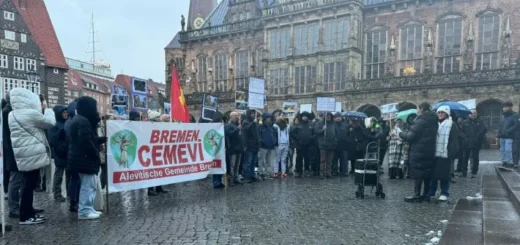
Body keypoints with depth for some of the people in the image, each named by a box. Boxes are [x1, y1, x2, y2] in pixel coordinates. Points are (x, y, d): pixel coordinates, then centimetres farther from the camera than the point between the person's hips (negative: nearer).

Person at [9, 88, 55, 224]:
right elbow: (50, 122, -8)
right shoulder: (30, 113, -18)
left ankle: (28, 212, 23)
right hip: (32, 154, -9)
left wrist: (41, 110, 12)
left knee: (28, 184, 15)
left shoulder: (12, 115, 11)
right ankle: (25, 217, 3)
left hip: (23, 154, 9)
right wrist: (46, 109, 5)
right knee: (30, 185, -3)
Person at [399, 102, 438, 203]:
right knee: (427, 173, 13)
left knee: (418, 173, -3)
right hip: (429, 151, 8)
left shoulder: (421, 121, -16)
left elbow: (411, 136, -17)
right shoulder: (433, 121, 11)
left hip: (419, 151, -8)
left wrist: (401, 134, 0)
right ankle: (426, 194, 19)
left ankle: (417, 195, 0)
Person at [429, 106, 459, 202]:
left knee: (444, 175, 0)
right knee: (432, 173, 7)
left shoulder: (452, 125, -1)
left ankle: (444, 193, 9)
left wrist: (453, 154, -15)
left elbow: (454, 141, -7)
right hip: (434, 153, 5)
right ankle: (431, 192, 15)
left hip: (445, 154, -5)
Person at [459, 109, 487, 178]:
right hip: (466, 143, 1)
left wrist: (478, 137, -16)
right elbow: (461, 131, 2)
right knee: (465, 158, 6)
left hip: (476, 143, -1)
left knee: (475, 158, 4)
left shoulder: (480, 122, 4)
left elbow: (484, 129, -9)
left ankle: (474, 172, 12)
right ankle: (464, 172, 15)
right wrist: (464, 137, -12)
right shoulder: (465, 122, 6)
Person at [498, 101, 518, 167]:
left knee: (508, 150, -11)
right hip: (502, 136, 7)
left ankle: (510, 163, -5)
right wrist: (499, 133, 6)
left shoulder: (515, 115, -3)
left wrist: (507, 132, -19)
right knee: (502, 150, 9)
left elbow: (516, 126, -13)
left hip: (509, 137, -7)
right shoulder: (505, 116, 18)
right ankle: (504, 162, 16)